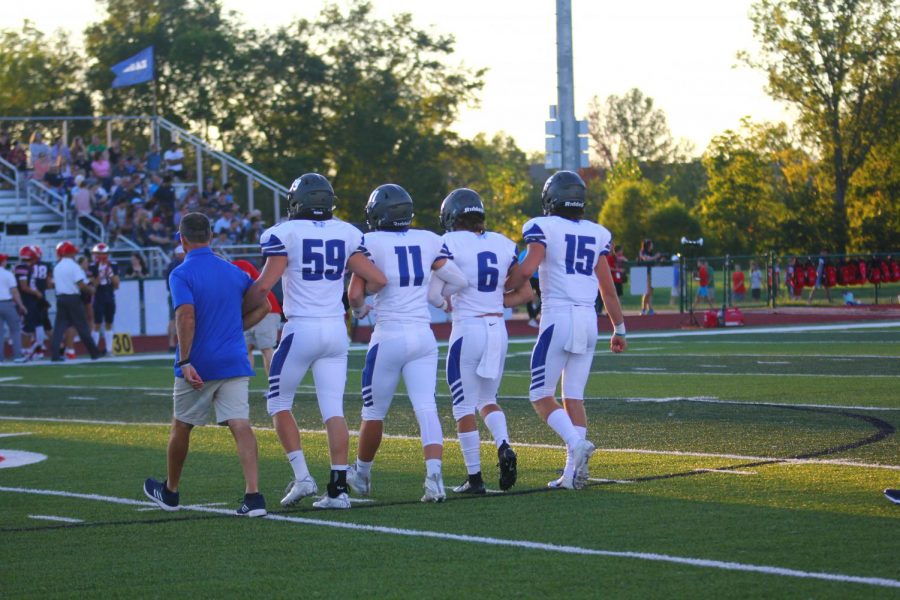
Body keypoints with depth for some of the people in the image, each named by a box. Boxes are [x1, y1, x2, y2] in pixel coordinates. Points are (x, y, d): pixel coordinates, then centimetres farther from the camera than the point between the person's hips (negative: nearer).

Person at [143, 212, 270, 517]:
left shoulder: (182, 275, -9)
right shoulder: (234, 272, 10)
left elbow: (187, 318, -21)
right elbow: (262, 307, 15)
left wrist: (185, 362, -21)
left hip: (197, 367, -4)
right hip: (234, 363, 4)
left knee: (181, 427, 15)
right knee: (240, 425, -6)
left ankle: (170, 492, 32)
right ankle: (254, 495, -19)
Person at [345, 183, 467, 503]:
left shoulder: (371, 243, -6)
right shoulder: (428, 240, 6)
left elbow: (355, 293, -9)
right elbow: (458, 280, 9)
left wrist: (359, 310, 12)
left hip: (389, 336, -3)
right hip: (423, 334, 3)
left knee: (374, 411, 12)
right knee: (426, 408, -3)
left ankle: (361, 474, 30)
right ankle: (434, 474, -23)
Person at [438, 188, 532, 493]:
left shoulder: (450, 244, -8)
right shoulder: (503, 244, 8)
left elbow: (436, 293, -13)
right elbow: (525, 292, 11)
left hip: (467, 329, -5)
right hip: (498, 328, 5)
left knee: (464, 407, 4)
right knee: (487, 400, 20)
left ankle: (475, 477, 4)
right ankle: (503, 446, -6)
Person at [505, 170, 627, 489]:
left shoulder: (544, 228, -4)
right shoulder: (596, 234, 11)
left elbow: (526, 270, -17)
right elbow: (608, 288, 13)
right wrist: (619, 329, 20)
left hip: (558, 317, -5)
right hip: (588, 319, 5)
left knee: (541, 396, 1)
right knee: (573, 397, 9)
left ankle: (577, 443, -21)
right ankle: (573, 472, 3)